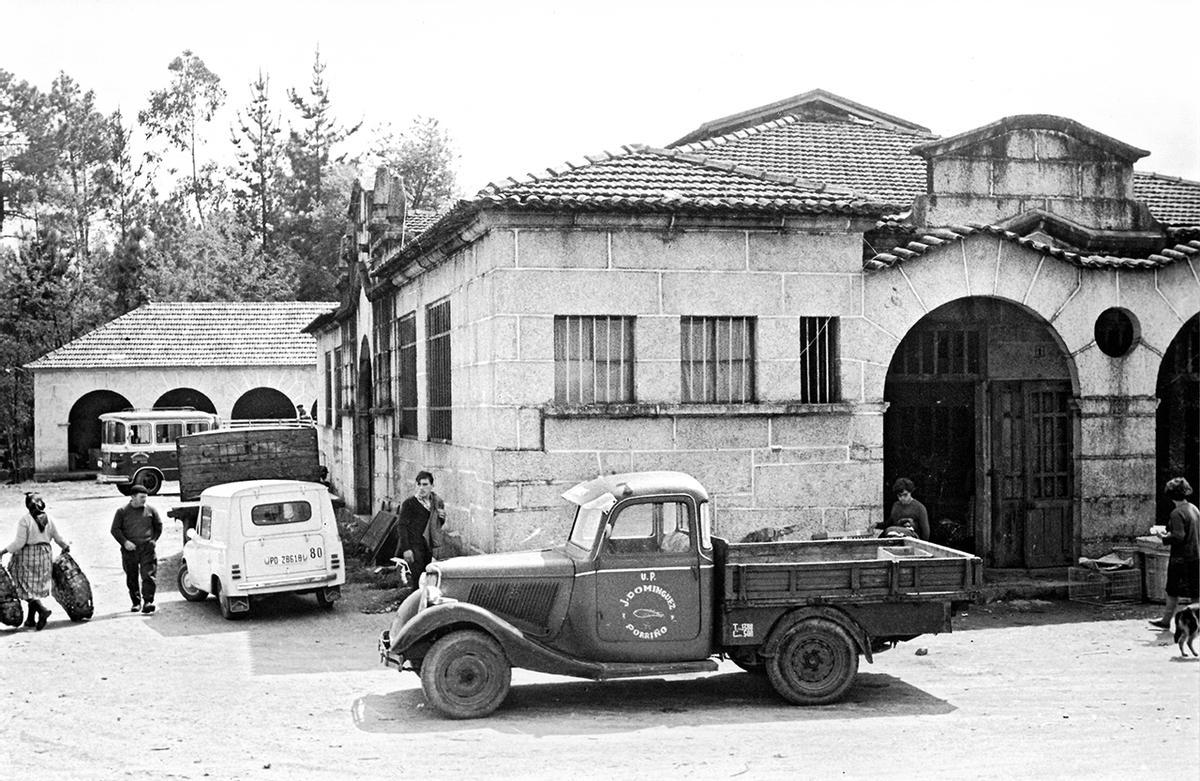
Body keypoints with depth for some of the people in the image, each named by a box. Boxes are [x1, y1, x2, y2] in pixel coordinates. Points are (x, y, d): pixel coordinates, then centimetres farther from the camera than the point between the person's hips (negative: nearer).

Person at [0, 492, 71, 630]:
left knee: (27, 587, 0)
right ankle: (31, 619, 17)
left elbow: (19, 543, -17)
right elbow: (57, 537, 10)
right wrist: (66, 546, 28)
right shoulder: (48, 519, 1)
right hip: (44, 555, 6)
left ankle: (42, 609, -21)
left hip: (28, 556, -6)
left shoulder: (24, 520, -15)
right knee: (36, 587, 13)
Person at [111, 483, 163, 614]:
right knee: (131, 578, 5)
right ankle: (135, 602, 17)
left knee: (148, 575, -12)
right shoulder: (122, 512, 4)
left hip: (147, 548, 0)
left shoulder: (150, 510, 9)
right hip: (129, 549, 0)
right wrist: (125, 542, -9)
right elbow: (115, 530, 3)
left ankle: (148, 602, -12)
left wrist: (153, 540, 8)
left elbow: (158, 526, 20)